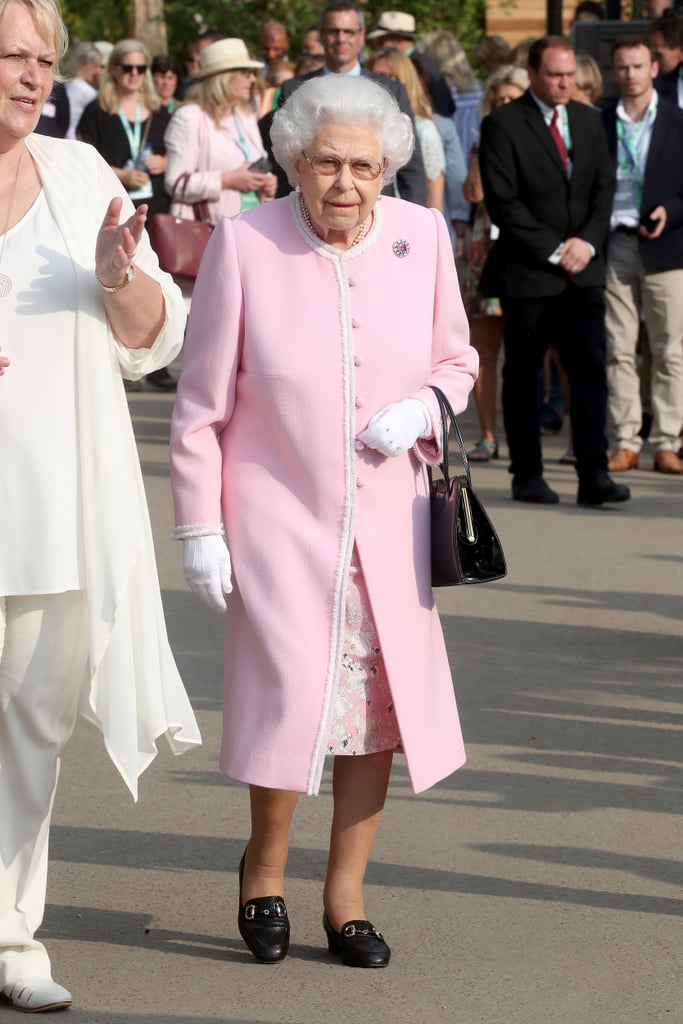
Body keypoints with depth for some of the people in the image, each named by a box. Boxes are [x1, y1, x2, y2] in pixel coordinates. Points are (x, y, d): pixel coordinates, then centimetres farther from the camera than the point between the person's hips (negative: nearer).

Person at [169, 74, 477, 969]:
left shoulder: (422, 237, 0)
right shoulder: (243, 245, -10)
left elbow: (456, 360, 13)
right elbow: (202, 402, -4)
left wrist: (424, 409, -9)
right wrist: (199, 528, -5)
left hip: (388, 519, 4)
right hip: (277, 517, -3)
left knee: (381, 702, 5)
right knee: (294, 695, -11)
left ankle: (346, 896, 22)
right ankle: (264, 863, 17)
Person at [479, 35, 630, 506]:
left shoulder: (589, 120, 12)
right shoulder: (503, 124, -5)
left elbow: (605, 185, 10)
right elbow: (503, 201, -11)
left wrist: (588, 241, -7)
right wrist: (553, 250, -14)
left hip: (583, 270, 4)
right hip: (527, 272, -4)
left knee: (591, 370, -6)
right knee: (523, 377, 4)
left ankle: (594, 475, -7)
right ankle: (528, 477, 13)